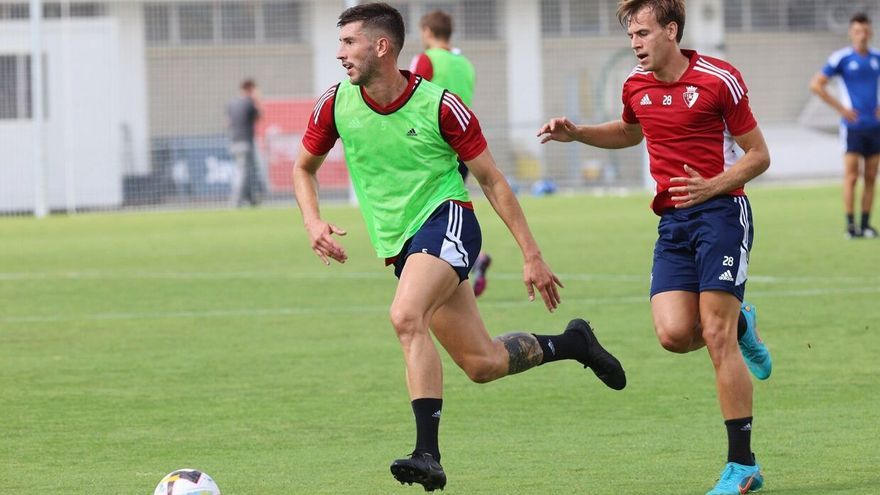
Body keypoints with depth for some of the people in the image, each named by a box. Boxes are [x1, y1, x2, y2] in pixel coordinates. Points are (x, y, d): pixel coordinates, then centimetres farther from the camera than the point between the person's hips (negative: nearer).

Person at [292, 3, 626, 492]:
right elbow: (304, 168, 15)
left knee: (406, 317, -33)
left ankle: (428, 453, -32)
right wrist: (313, 221, -5)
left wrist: (532, 256, -4)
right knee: (482, 363, 5)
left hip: (446, 219, -5)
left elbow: (492, 180, -4)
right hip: (398, 244, 5)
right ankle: (572, 344, 33)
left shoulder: (439, 106, -13)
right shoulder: (335, 105, -2)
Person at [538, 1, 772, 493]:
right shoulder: (637, 85, 10)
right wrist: (576, 133, 17)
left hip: (721, 212, -6)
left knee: (716, 336, -12)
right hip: (673, 222, 6)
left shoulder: (719, 79, -8)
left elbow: (759, 154, -3)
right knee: (675, 333, -13)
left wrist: (711, 186, -19)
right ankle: (740, 326, 23)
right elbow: (629, 132, 33)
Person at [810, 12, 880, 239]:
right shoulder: (842, 57, -4)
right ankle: (850, 224, -6)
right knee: (851, 176, -8)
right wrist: (840, 108, -9)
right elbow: (816, 84, -6)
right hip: (853, 126, -4)